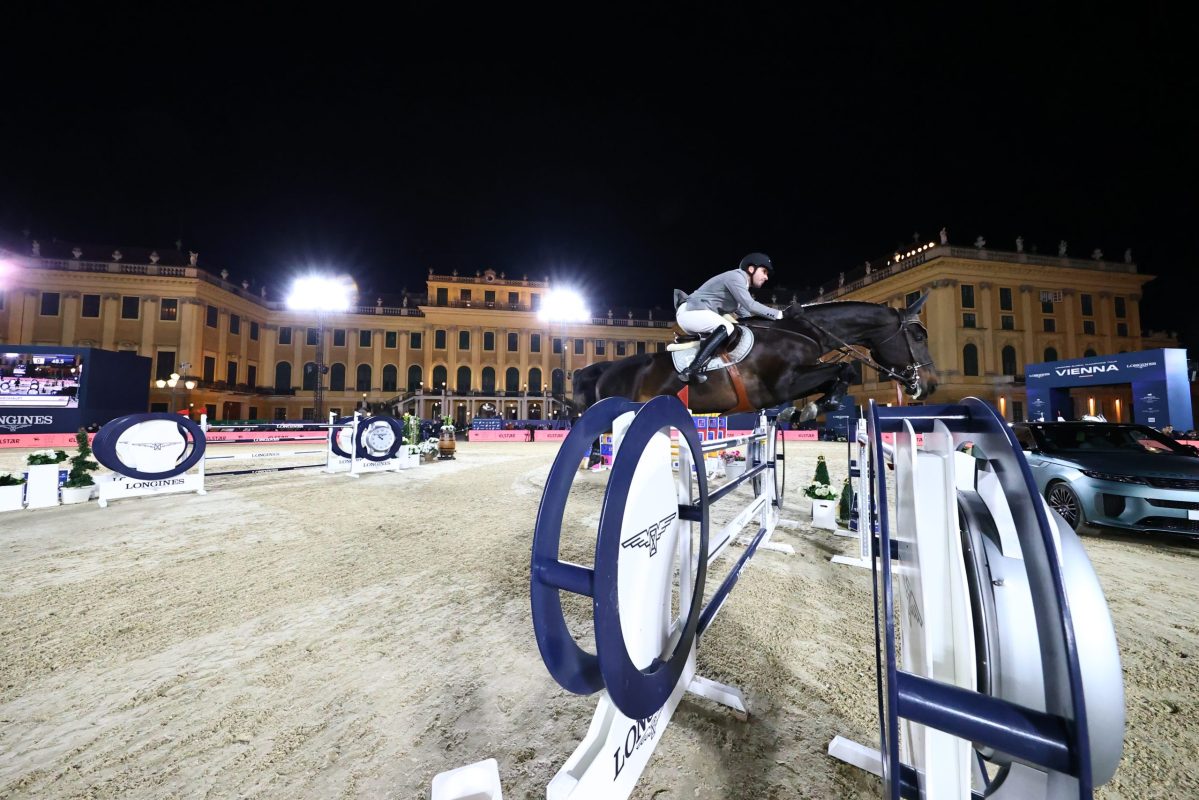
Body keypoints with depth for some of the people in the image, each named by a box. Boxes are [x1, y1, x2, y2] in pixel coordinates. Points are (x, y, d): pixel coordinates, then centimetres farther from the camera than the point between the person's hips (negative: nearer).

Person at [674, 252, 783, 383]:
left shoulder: (742, 285, 22)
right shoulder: (735, 276, -10)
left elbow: (745, 313, 20)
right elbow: (750, 305, -20)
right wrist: (778, 314, -16)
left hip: (691, 313, 11)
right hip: (690, 311, -11)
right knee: (726, 328, -25)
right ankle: (692, 370, -34)